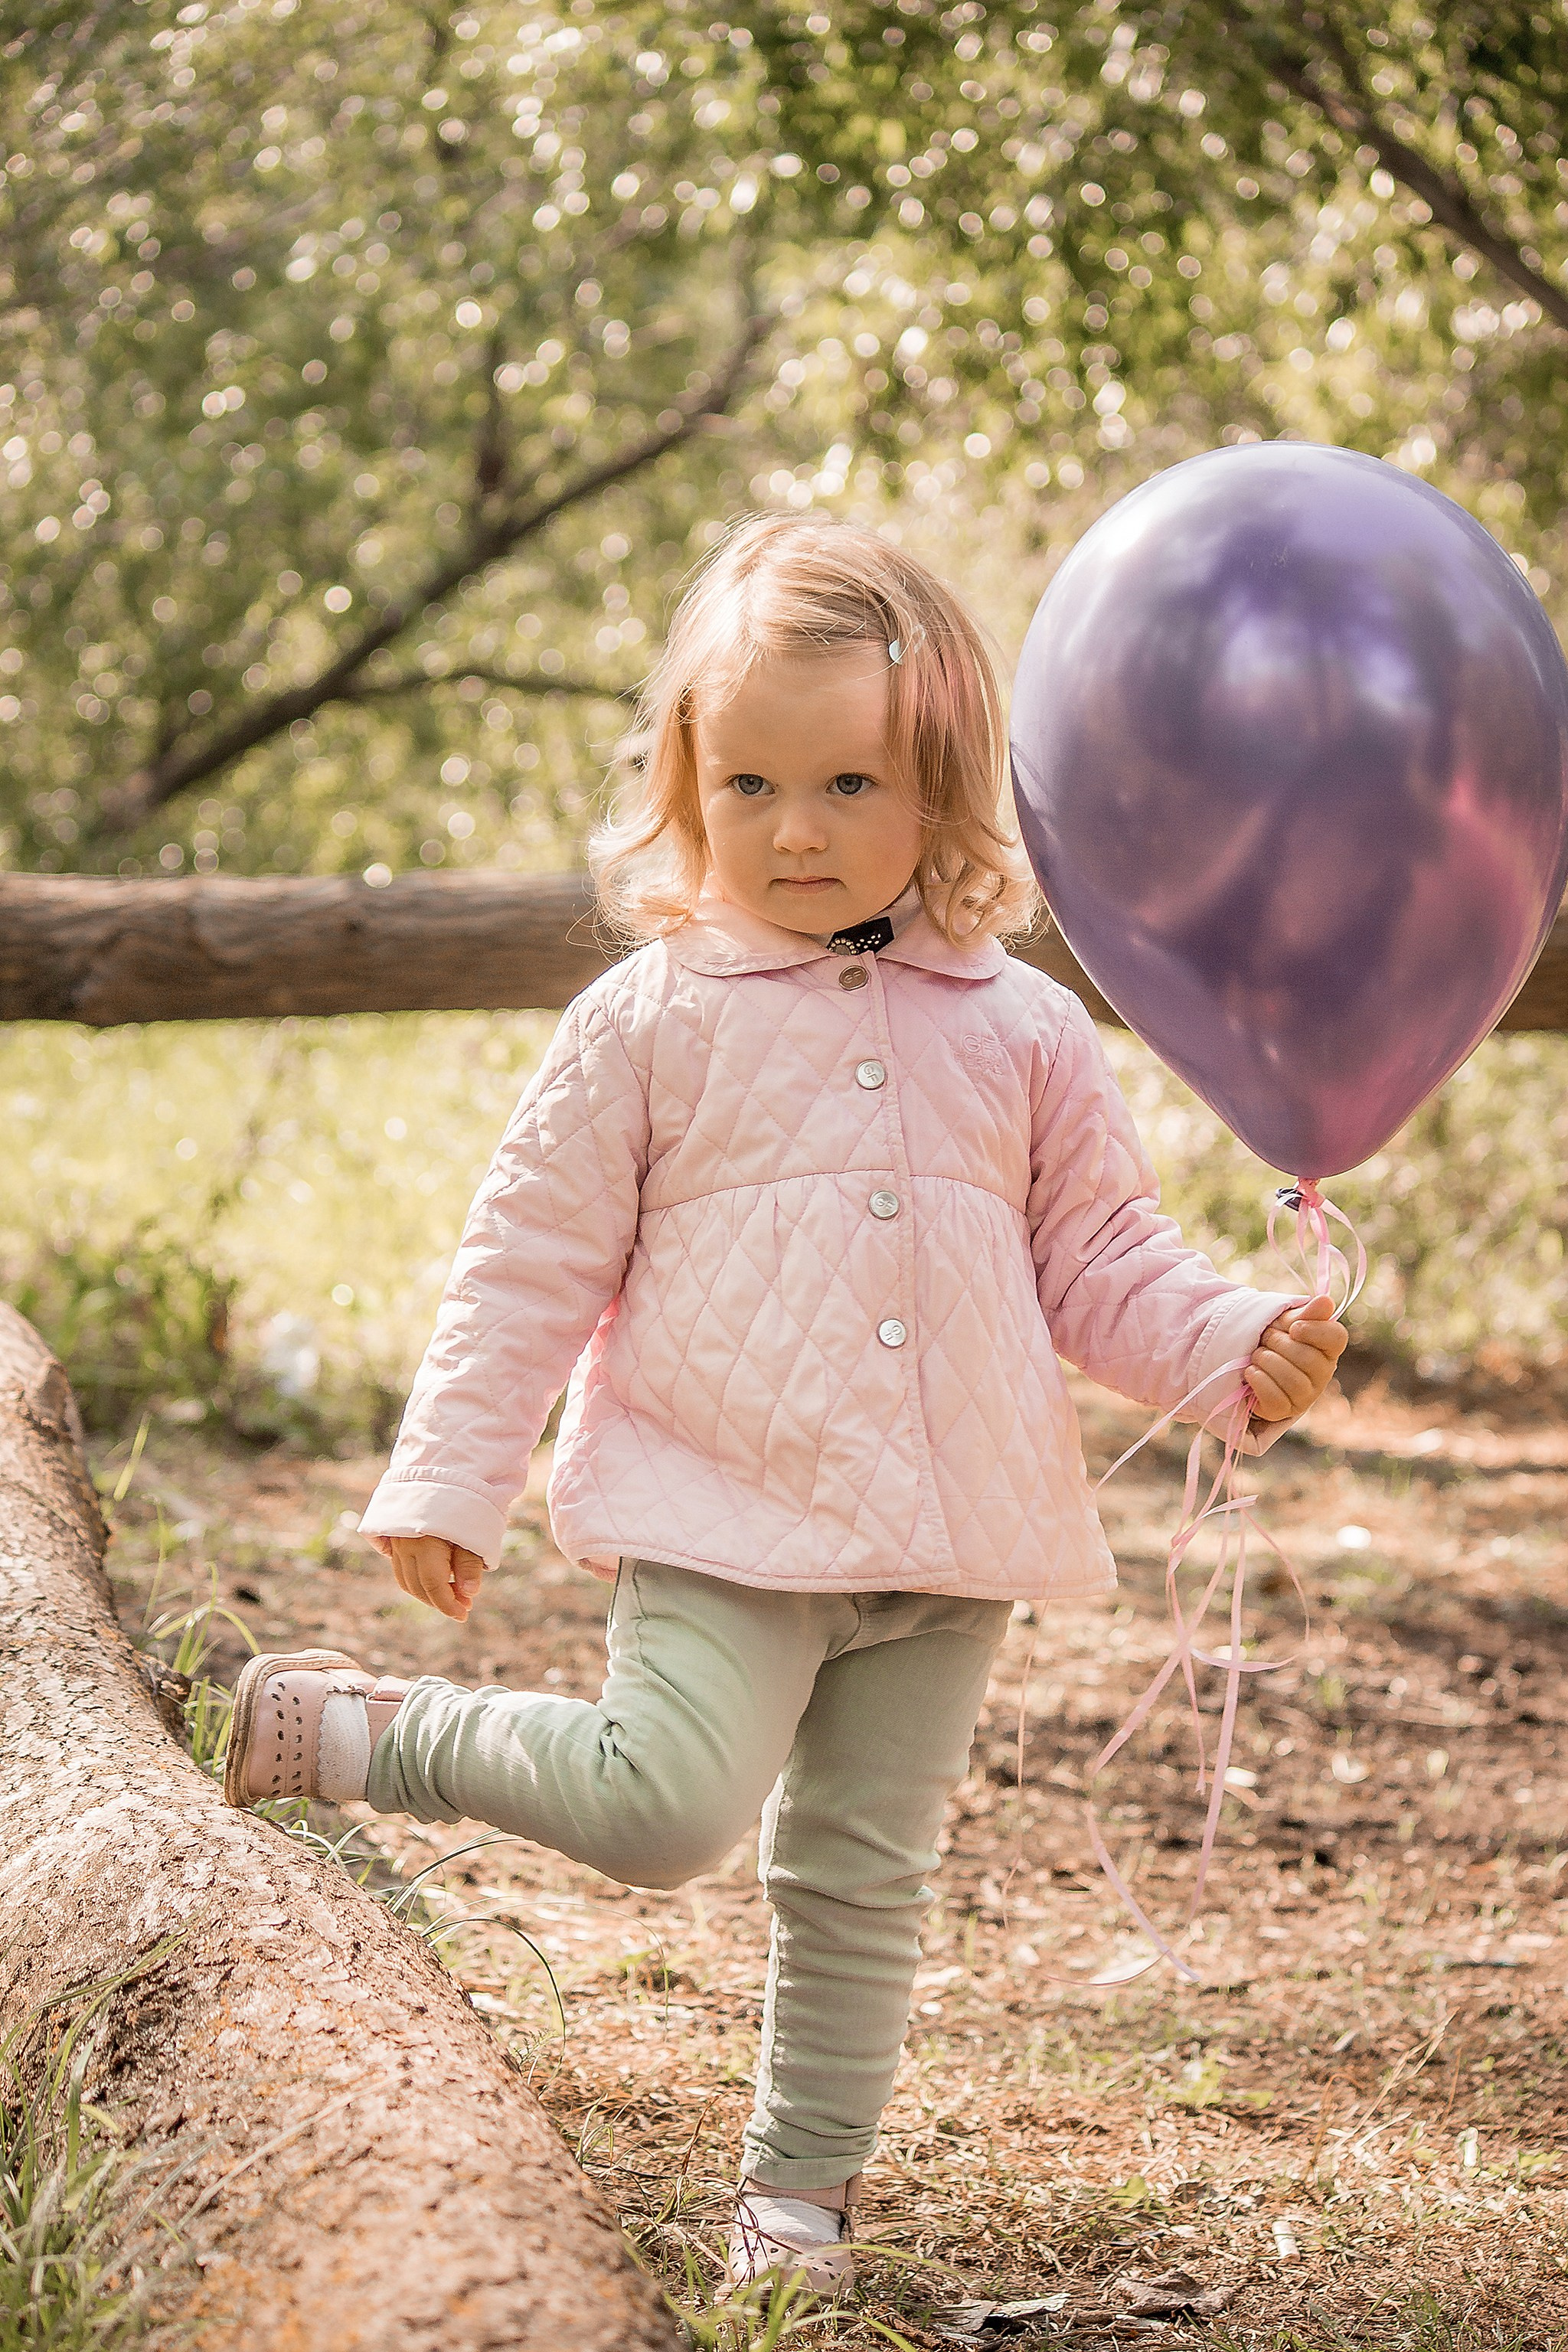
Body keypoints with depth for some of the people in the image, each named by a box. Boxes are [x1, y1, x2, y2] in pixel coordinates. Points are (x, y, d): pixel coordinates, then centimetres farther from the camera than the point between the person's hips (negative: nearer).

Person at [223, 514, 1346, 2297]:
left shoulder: (1021, 1033, 6)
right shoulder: (652, 1021, -2)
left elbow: (1099, 1261, 12)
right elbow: (533, 1261, 2)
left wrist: (1241, 1349, -5)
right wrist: (443, 1481, -1)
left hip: (947, 1545, 3)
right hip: (725, 1518, -3)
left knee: (860, 1882, 9)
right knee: (666, 1807, -19)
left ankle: (797, 2197, 25)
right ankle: (351, 1731, 3)